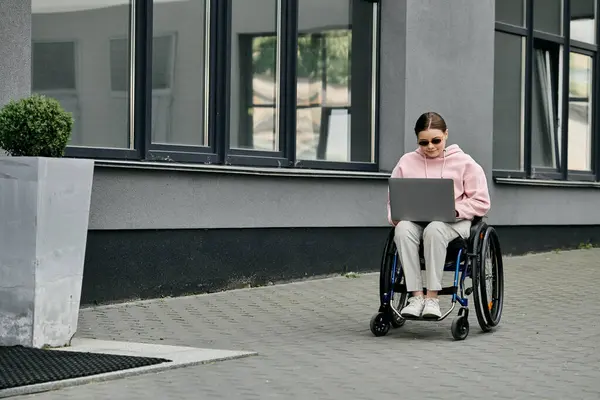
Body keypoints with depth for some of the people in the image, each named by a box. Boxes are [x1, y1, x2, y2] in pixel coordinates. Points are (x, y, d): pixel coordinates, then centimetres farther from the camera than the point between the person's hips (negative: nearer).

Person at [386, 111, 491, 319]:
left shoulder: (464, 162, 6)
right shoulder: (407, 162, 14)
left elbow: (481, 202, 3)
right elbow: (393, 198, 15)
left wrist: (454, 210, -13)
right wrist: (395, 215, -8)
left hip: (454, 223, -2)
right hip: (414, 221, 2)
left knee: (434, 229, -40)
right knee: (402, 229, -35)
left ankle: (432, 297, -35)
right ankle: (416, 295, -35)